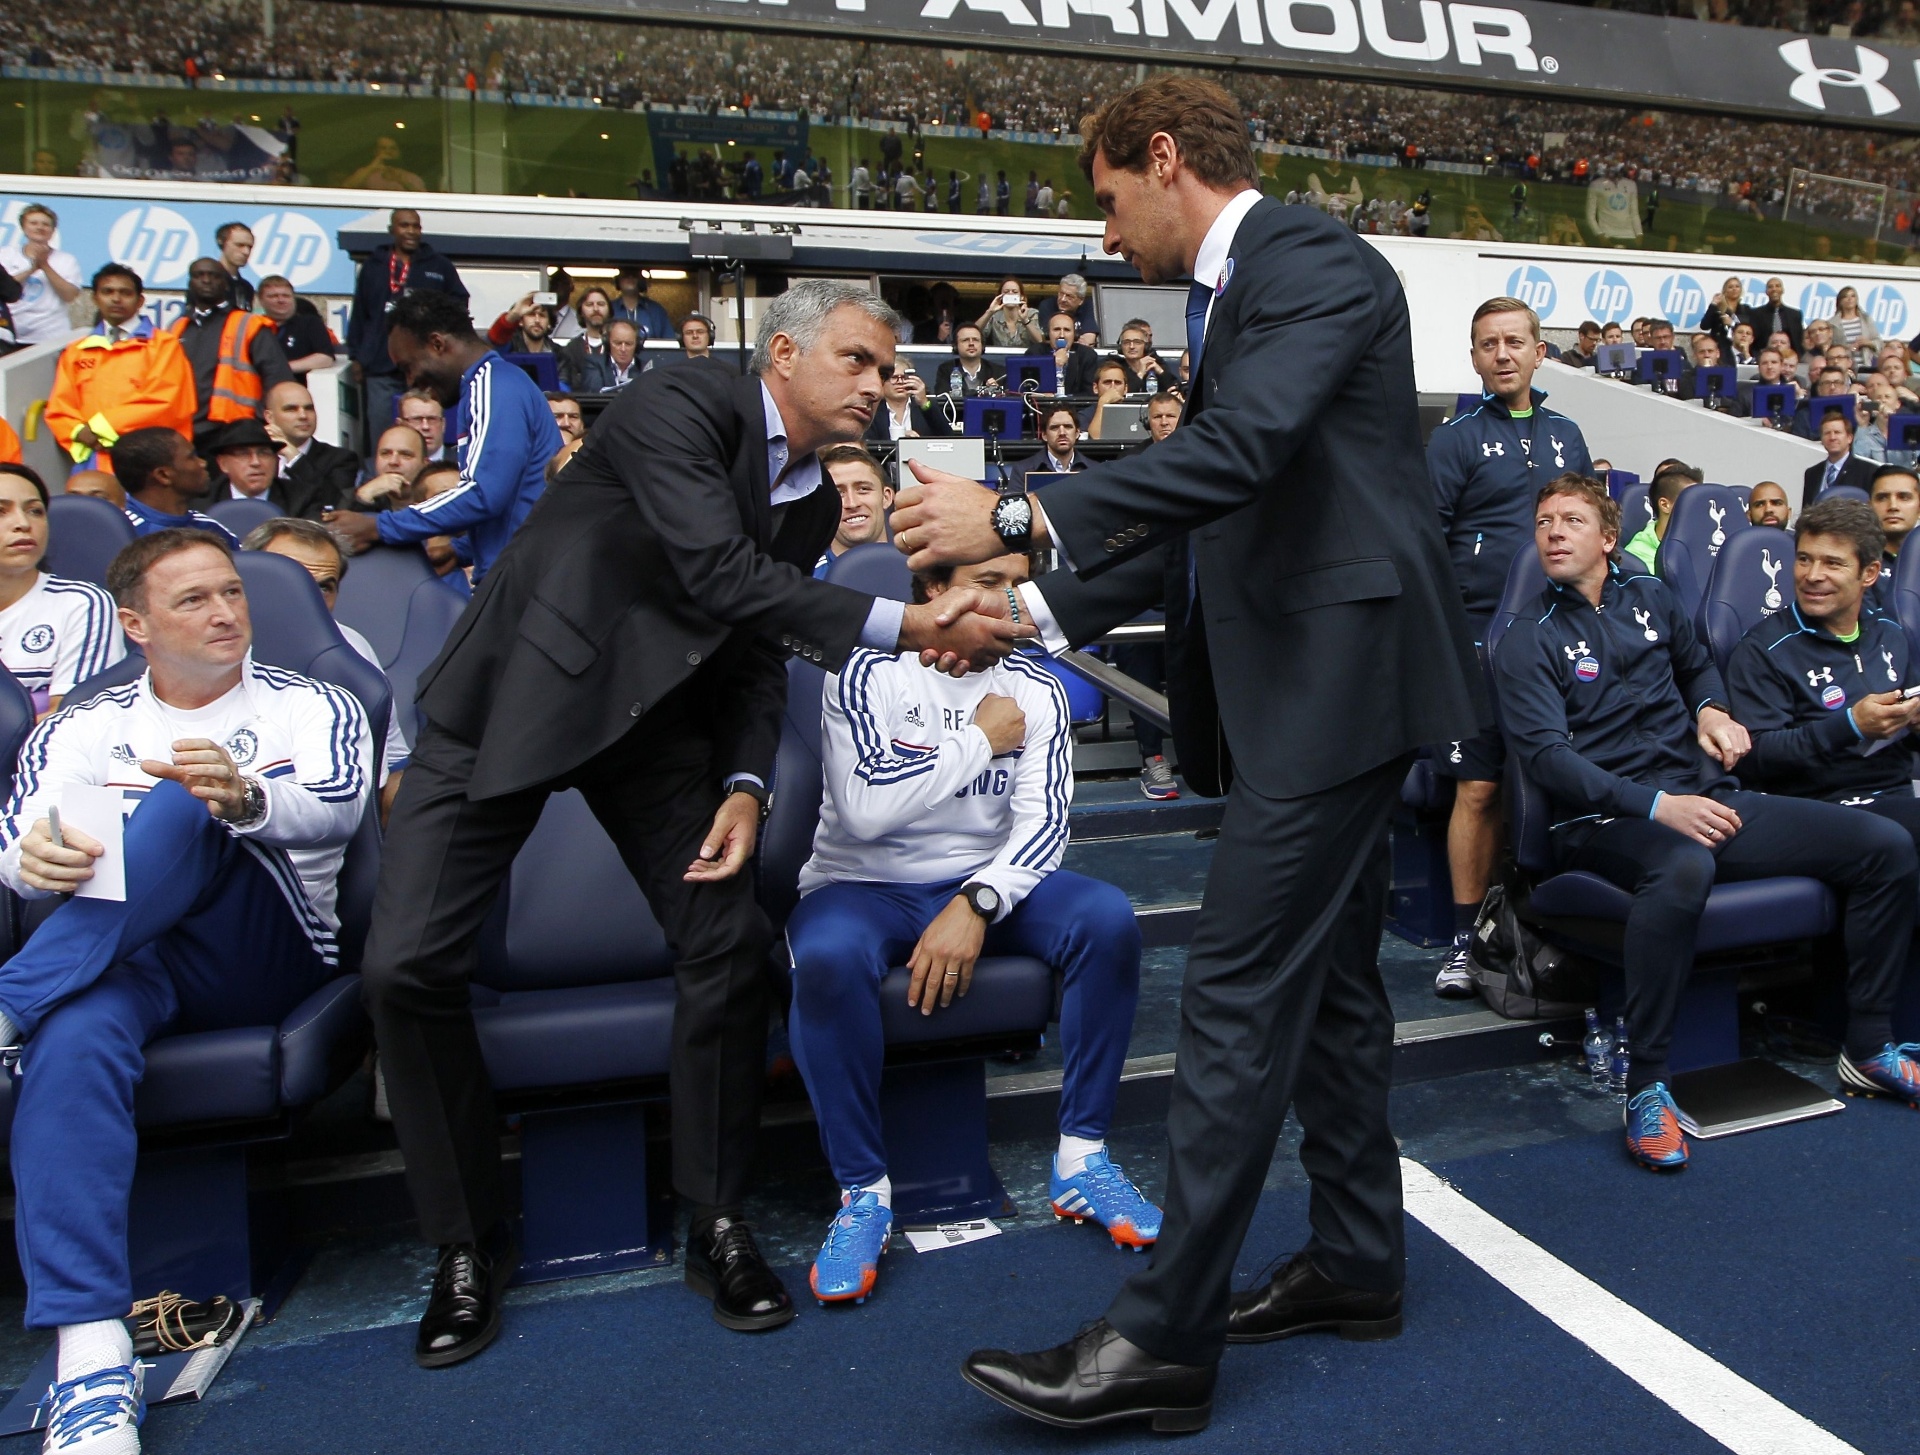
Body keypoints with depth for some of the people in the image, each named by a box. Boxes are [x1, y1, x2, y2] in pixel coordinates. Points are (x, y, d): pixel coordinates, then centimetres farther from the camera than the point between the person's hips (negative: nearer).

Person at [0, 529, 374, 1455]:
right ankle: (91, 1360, -39)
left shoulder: (313, 707, 13)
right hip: (118, 959, 2)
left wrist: (244, 799, -33)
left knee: (183, 808, -26)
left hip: (265, 963, -1)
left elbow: (336, 811, -8)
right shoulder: (83, 730, 20)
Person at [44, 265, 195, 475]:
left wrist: (101, 426, -7)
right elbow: (59, 408, 15)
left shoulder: (164, 344, 6)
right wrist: (81, 432, -7)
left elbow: (163, 402, -5)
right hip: (93, 464, 4)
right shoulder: (75, 351, 20)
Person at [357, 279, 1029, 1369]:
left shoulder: (812, 500, 6)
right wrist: (907, 625, -31)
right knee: (408, 964, -11)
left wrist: (746, 784, -10)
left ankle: (719, 1226, 11)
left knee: (733, 943, -7)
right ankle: (469, 1245, 9)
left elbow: (760, 655, 7)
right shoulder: (679, 406, -17)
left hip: (654, 710, 6)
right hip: (519, 694, -5)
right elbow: (719, 574, -30)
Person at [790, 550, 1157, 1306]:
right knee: (827, 958, -37)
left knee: (1106, 918, -24)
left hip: (988, 882, 3)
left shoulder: (1036, 691, 3)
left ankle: (1080, 1159, -11)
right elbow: (865, 808, -21)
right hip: (864, 886, -3)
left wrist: (976, 904, -24)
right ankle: (863, 1189, -18)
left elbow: (1043, 823, -7)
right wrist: (980, 740, -13)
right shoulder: (869, 674, -8)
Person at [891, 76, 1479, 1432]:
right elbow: (1197, 516, 21)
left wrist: (1014, 515, -26)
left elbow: (1242, 447, -27)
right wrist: (1039, 606, 15)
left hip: (1334, 672, -10)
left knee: (1241, 992, -10)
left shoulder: (1313, 257, -10)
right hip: (1313, 679, 11)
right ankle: (1359, 1260, 30)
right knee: (1330, 973, 16)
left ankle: (1165, 1338, -1)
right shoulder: (1235, 290, 20)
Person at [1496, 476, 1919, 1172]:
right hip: (1606, 822, -6)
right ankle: (1646, 1086, -32)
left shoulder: (1650, 600, 16)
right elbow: (1546, 755, -13)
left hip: (1705, 799, 7)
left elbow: (1698, 665, 35)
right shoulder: (1528, 641, -1)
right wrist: (1656, 806, -23)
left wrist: (1712, 709, 11)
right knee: (1683, 868, -42)